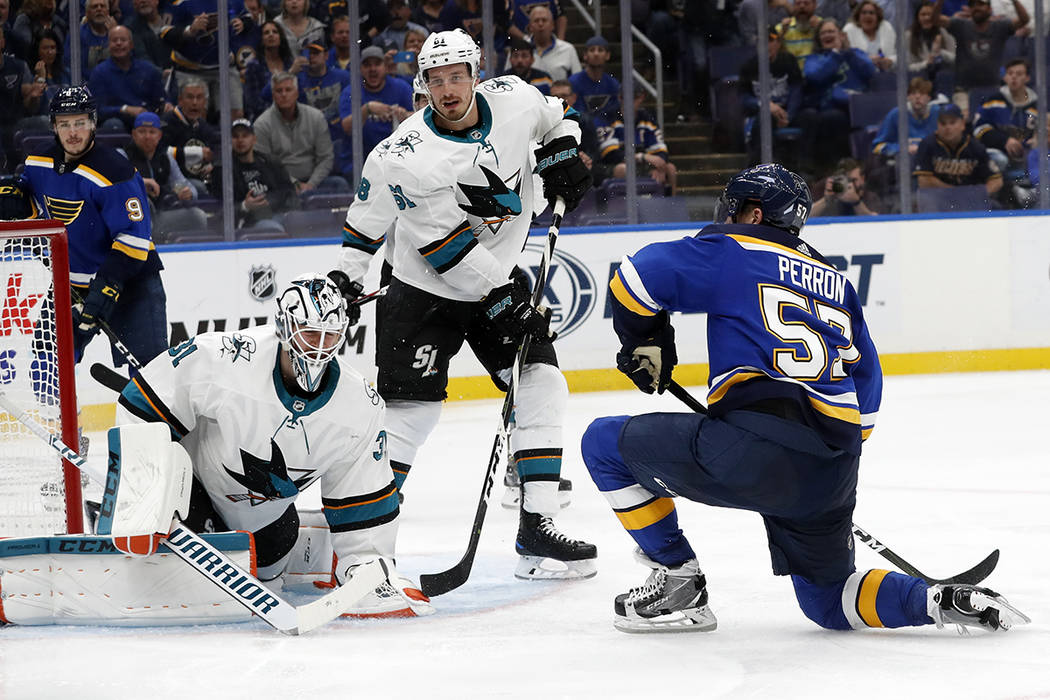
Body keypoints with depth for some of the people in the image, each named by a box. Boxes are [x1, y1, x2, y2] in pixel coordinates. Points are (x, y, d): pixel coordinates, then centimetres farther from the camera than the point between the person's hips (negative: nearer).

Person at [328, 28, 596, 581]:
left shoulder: (513, 99, -9)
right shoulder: (408, 156, -24)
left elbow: (555, 117, 14)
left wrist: (561, 154, -2)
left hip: (502, 280, 5)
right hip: (425, 292, -5)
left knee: (542, 388, -6)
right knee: (412, 408, -12)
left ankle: (537, 532, -3)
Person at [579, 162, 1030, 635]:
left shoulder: (733, 252, 8)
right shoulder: (836, 284, 27)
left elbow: (638, 277, -1)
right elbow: (865, 382, 28)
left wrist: (644, 343, 17)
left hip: (753, 451, -7)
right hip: (832, 479, 7)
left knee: (607, 443, 12)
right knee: (828, 600, 25)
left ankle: (677, 581, 10)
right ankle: (937, 600, 0)